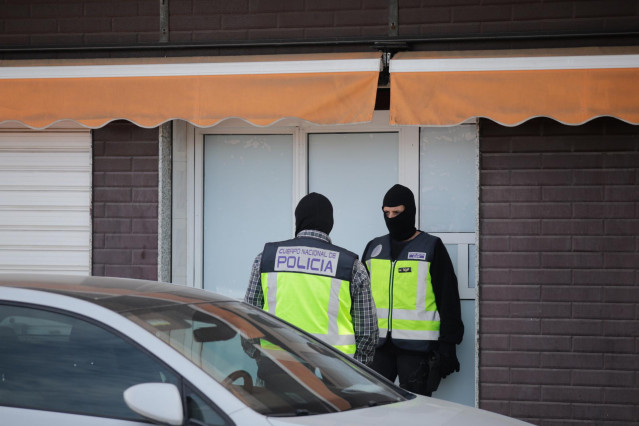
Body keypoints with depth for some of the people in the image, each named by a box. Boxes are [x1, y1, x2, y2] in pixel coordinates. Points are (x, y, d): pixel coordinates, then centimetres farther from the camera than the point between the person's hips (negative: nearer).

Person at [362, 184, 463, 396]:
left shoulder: (432, 247, 3)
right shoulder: (374, 248, 16)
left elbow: (448, 298, 2)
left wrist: (448, 345, -4)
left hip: (417, 346, -4)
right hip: (378, 346, 4)